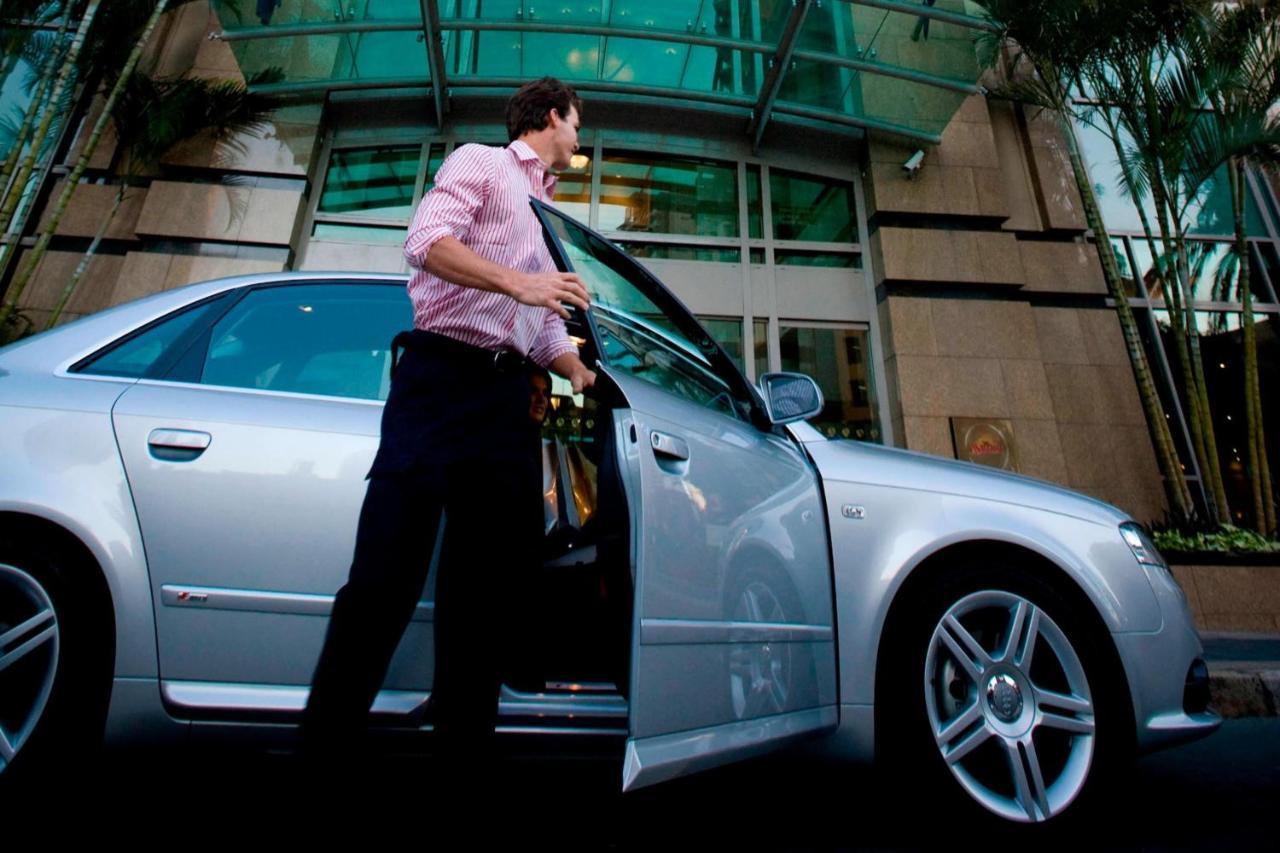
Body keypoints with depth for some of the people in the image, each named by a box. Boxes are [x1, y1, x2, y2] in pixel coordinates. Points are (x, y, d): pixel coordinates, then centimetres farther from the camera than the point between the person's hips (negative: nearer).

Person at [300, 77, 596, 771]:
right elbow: (426, 240, -7)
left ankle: (463, 744, 7)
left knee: (497, 577, 0)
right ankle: (325, 741, 1)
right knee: (388, 569, -10)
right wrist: (518, 282, -17)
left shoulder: (551, 216, 31)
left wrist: (581, 373, 11)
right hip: (440, 373, -6)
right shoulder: (479, 162, 12)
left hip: (507, 394, 7)